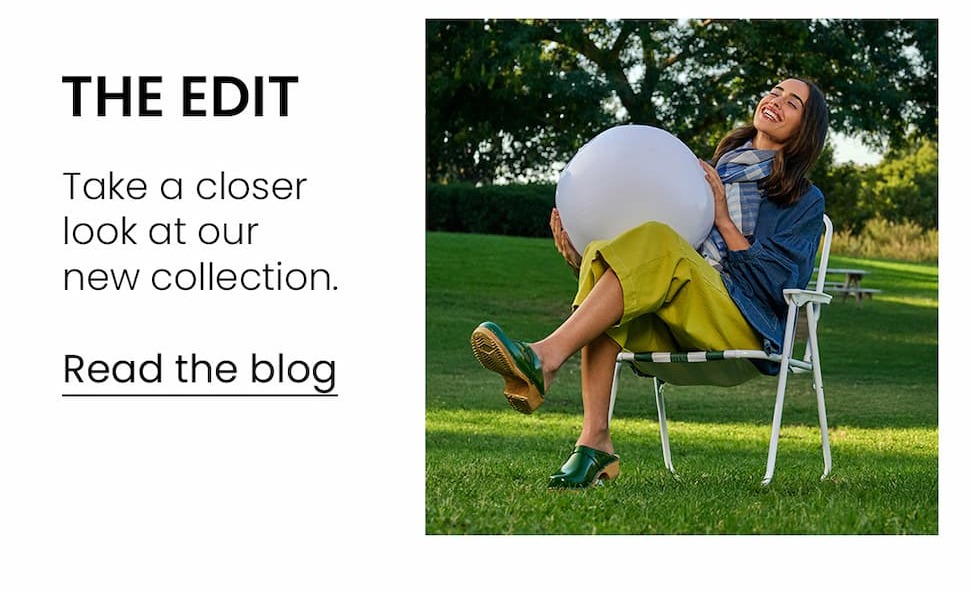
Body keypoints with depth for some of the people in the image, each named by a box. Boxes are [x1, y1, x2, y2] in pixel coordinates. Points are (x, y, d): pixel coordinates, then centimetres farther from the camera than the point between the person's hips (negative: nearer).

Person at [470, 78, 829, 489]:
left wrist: (723, 219, -3)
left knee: (655, 240, -30)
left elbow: (777, 284, 1)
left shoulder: (805, 201, 16)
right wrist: (579, 255, 3)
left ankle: (545, 359, -46)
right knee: (602, 256, -27)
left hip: (741, 326, -5)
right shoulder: (707, 173, 30)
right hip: (669, 325, 5)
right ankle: (594, 440, -39)